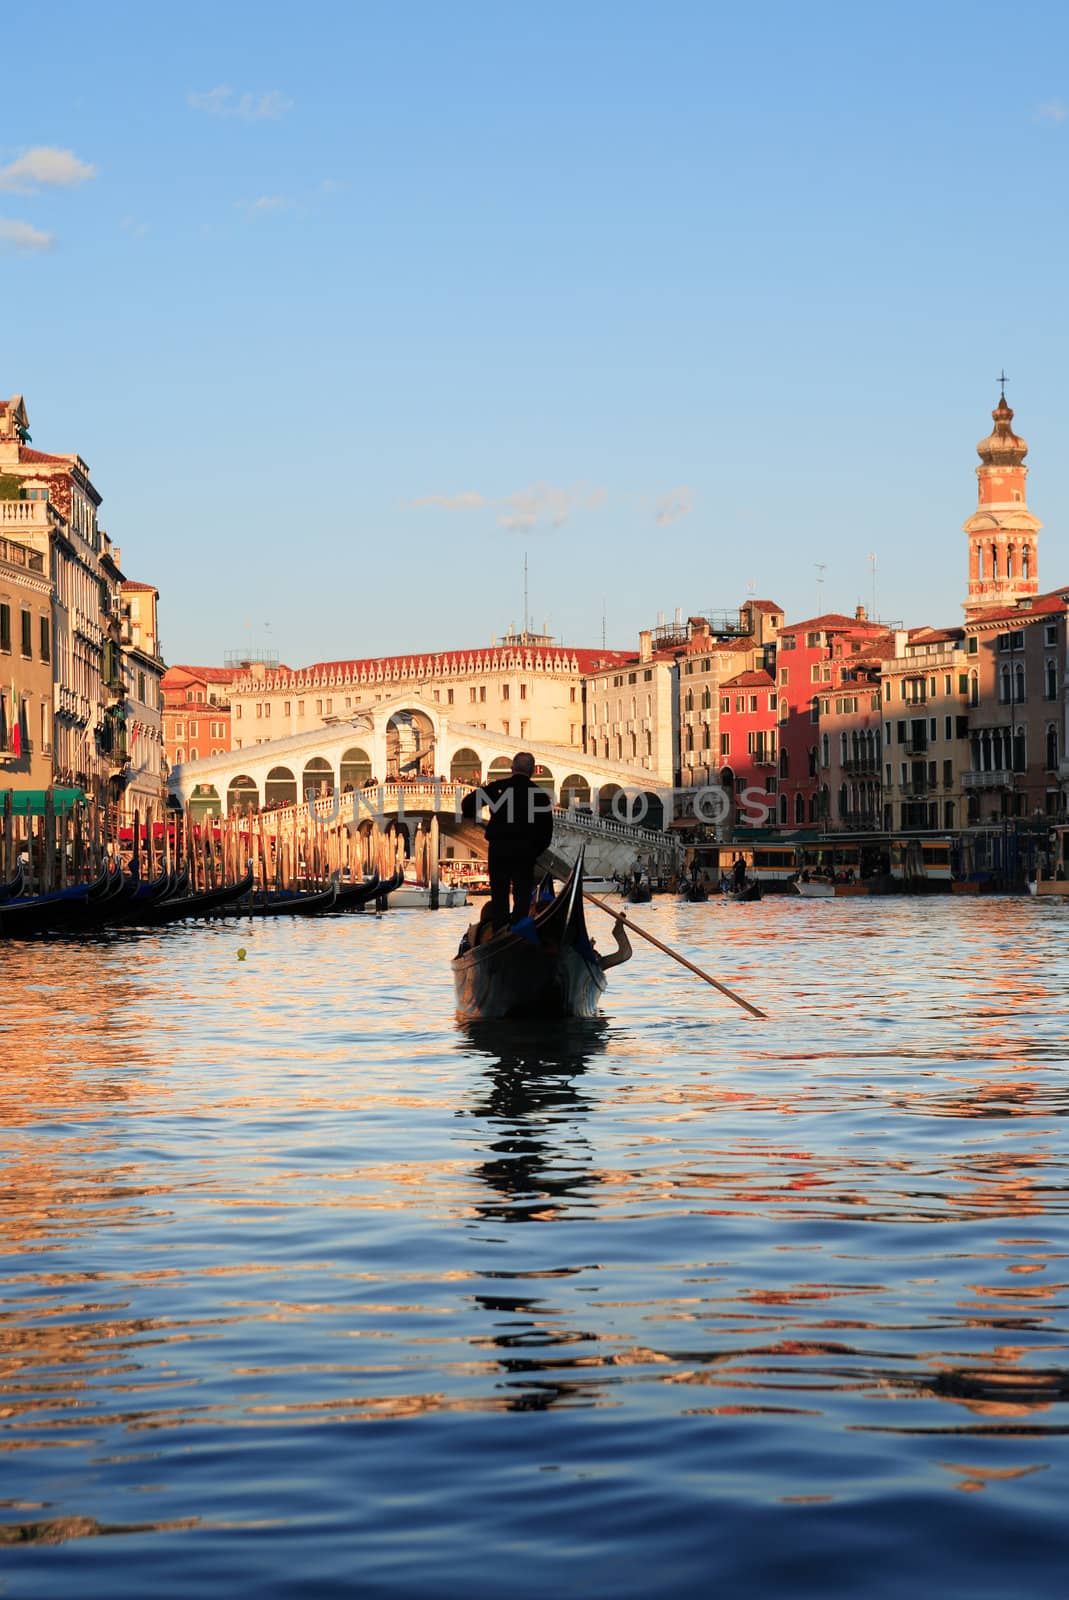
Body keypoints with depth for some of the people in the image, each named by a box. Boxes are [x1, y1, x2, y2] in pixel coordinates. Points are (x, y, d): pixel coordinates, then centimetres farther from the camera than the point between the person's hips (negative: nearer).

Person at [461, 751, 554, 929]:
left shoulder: (497, 787, 0)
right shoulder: (540, 795, 2)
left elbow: (468, 802, 1)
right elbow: (547, 830, 4)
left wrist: (470, 816, 21)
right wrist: (536, 851, 15)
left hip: (498, 848, 0)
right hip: (525, 851, 0)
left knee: (499, 895, 8)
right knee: (522, 896, 6)